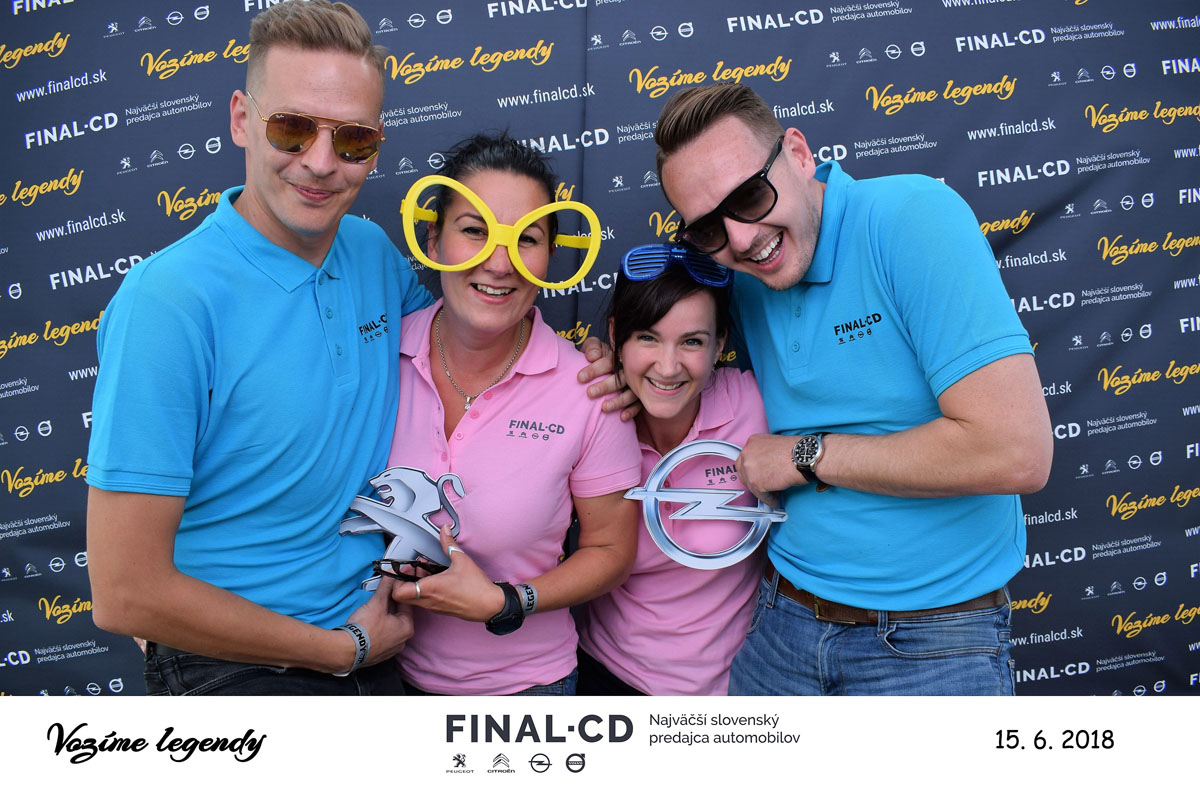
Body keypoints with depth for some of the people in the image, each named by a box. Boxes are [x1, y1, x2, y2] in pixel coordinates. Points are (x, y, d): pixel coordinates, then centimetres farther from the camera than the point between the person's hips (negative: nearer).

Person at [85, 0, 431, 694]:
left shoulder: (375, 253, -6)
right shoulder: (166, 302, -23)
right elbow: (126, 595, -23)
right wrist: (345, 648, -14)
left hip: (372, 648, 6)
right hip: (236, 673, -6)